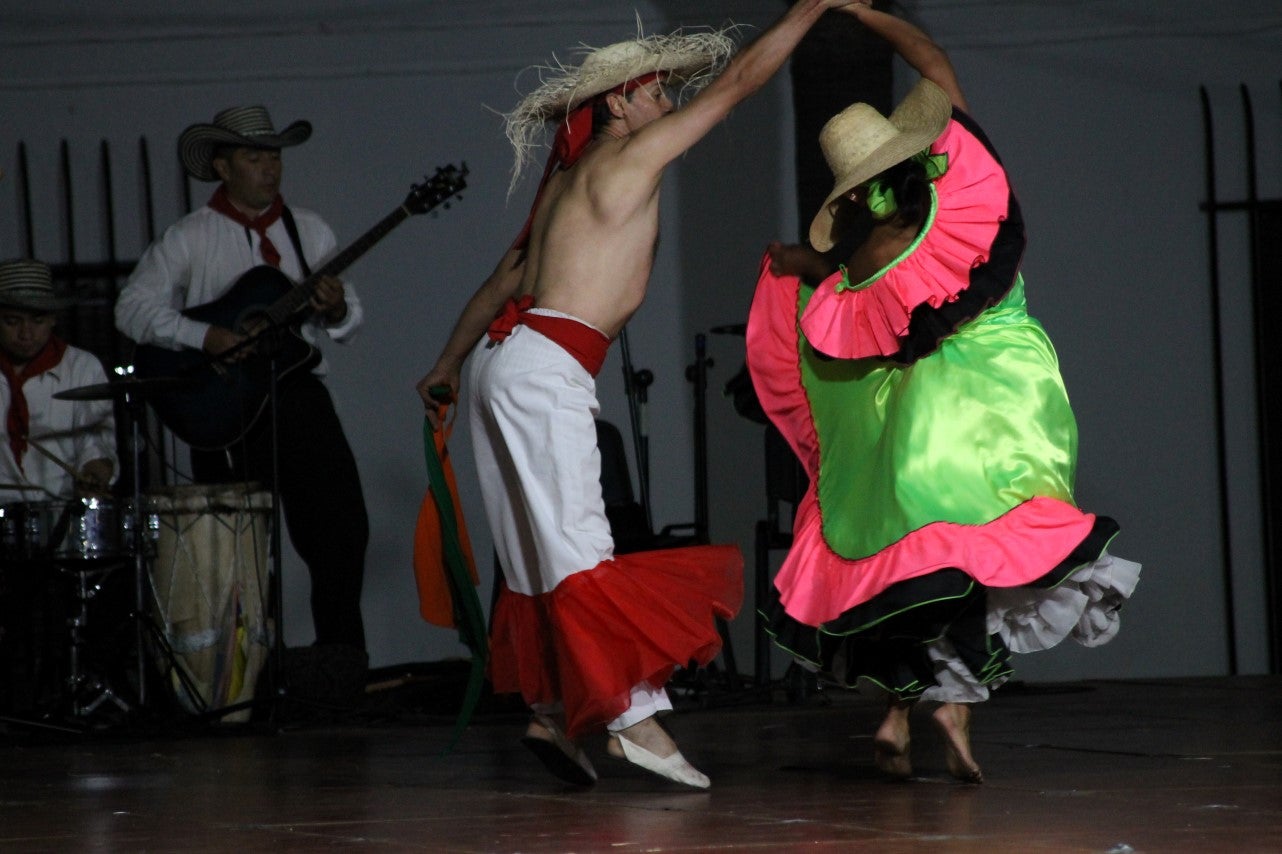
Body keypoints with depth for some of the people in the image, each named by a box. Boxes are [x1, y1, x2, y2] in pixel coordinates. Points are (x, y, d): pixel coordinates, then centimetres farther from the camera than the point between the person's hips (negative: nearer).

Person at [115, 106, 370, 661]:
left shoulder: (309, 231, 13)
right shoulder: (190, 238, 2)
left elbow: (349, 321, 14)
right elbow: (133, 307, -5)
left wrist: (336, 310, -10)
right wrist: (203, 337, -17)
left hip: (299, 393, 3)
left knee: (342, 523, -6)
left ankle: (340, 650, 6)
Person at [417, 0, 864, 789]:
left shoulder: (571, 181, 21)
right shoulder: (628, 158, -5)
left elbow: (506, 278, 26)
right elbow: (736, 82, -3)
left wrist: (449, 363, 33)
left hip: (506, 360, 10)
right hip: (547, 368, -10)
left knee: (536, 555, 10)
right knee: (578, 548, -14)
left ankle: (554, 712, 12)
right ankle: (635, 714, -18)